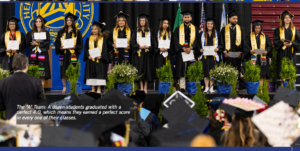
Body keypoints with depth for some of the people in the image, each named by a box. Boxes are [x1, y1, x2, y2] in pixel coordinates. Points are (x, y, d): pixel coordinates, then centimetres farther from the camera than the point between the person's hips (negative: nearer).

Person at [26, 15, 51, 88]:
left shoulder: (46, 33, 9)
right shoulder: (31, 33, 14)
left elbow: (47, 43, -4)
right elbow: (27, 43, 6)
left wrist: (37, 42, -11)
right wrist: (32, 43, -13)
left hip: (42, 54, -1)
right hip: (33, 54, 1)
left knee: (42, 74, -6)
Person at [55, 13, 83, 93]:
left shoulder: (77, 32, 7)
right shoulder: (61, 32, 13)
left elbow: (80, 44, 4)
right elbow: (57, 43, 10)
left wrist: (74, 47, -14)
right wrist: (60, 47, -10)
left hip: (73, 54, -2)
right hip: (63, 54, 2)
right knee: (63, 71, -1)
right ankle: (64, 87, 6)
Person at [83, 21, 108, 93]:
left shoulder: (103, 39, 6)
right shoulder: (88, 39, 11)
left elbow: (105, 49, -1)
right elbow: (86, 49, 6)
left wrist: (101, 56, -17)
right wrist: (88, 56, -13)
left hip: (100, 60, -2)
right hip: (91, 60, 2)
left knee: (99, 74, -3)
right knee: (91, 74, 1)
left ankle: (99, 89, 2)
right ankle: (93, 89, 6)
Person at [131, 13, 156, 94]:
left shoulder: (150, 31, 7)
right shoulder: (136, 31, 7)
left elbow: (153, 43, 4)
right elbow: (133, 42, 0)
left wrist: (148, 47, -14)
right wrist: (140, 46, -15)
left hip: (147, 54, 0)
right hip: (139, 53, 0)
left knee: (147, 70, -1)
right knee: (140, 70, -1)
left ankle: (145, 87, 5)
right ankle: (141, 87, 4)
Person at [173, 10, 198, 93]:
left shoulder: (195, 29, 14)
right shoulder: (178, 29, 10)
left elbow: (196, 40, 6)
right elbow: (175, 41, 1)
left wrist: (190, 48, -11)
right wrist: (183, 48, -12)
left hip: (192, 51, 1)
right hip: (181, 52, -1)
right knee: (182, 70, -5)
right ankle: (182, 87, -5)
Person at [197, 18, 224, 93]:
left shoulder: (217, 34, 10)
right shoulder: (202, 34, 11)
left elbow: (221, 44, 9)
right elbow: (198, 44, 11)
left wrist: (218, 48, -10)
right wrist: (200, 49, -9)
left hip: (213, 55, 0)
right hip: (205, 55, 1)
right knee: (206, 71, -3)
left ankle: (211, 88, 4)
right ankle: (206, 88, 0)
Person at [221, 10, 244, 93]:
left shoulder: (240, 29, 10)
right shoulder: (224, 29, 6)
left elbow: (242, 41, 7)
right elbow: (222, 41, 4)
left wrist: (241, 52, -4)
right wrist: (224, 51, -7)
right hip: (227, 54, -1)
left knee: (237, 70, 1)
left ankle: (236, 86, 5)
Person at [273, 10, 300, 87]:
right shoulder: (278, 30, 6)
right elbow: (275, 40, -1)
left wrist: (291, 43, -14)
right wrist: (283, 43, -17)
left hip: (291, 52, 1)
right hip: (282, 52, -1)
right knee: (282, 68, -5)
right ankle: (282, 85, -2)